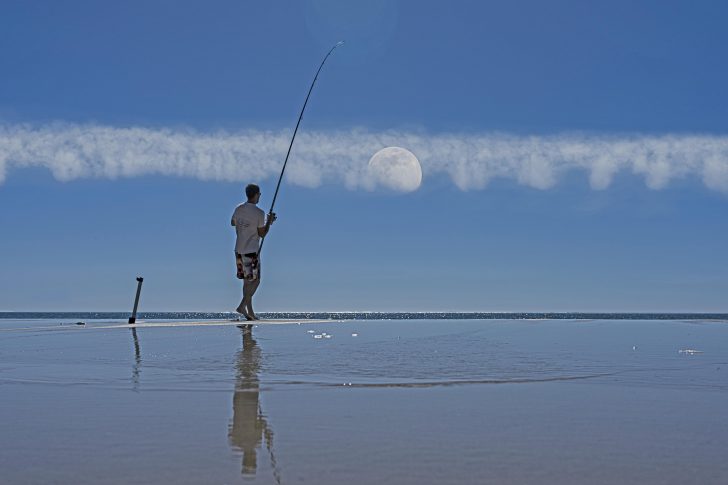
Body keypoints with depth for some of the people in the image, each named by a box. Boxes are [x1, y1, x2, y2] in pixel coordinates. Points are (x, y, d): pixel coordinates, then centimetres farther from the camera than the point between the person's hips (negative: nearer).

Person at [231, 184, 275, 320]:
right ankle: (243, 306, -11)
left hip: (239, 250, 7)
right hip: (251, 251, -7)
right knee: (255, 280, 1)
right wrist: (269, 221, 1)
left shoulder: (239, 209, 5)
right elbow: (262, 234, -10)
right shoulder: (259, 213, -14)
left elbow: (233, 223, 22)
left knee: (247, 281, 12)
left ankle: (249, 311, 16)